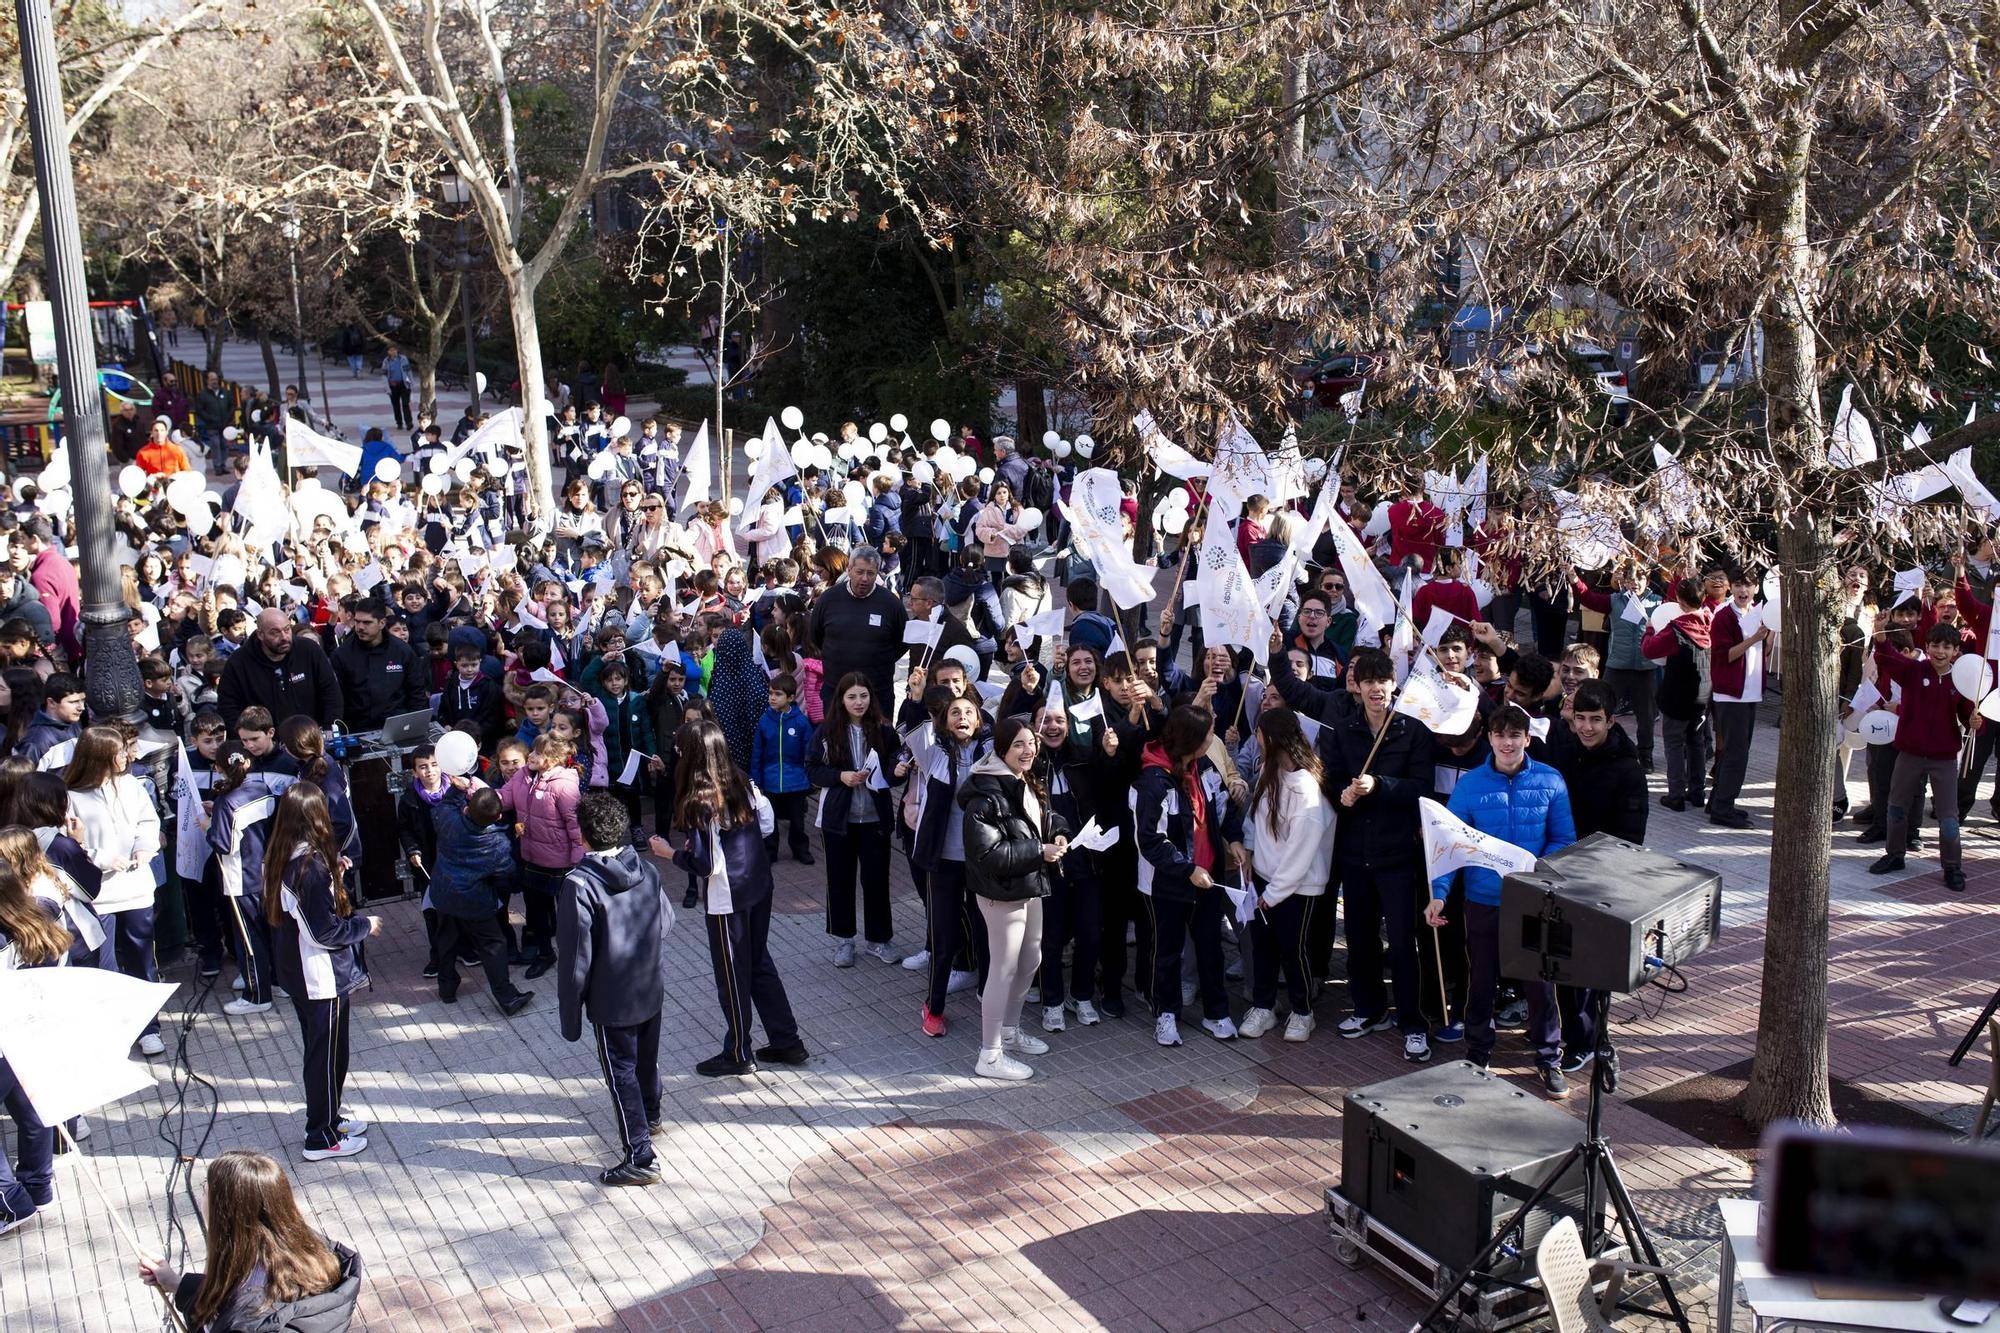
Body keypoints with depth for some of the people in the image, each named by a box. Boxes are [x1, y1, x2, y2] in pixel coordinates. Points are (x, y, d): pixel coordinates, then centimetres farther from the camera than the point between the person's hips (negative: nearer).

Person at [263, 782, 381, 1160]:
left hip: (298, 973, 9)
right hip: (323, 977, -9)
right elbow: (326, 931, -24)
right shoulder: (311, 865, -26)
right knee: (328, 1055, 6)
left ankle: (327, 1118, 38)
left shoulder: (282, 860, 0)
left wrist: (332, 873, 10)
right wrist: (365, 925, -10)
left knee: (319, 1051, 23)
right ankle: (322, 1138, 18)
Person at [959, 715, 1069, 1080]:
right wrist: (1039, 852, -24)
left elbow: (1045, 817, 23)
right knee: (1003, 970, -1)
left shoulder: (1026, 784, 8)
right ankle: (990, 1057, 11)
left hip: (1029, 888, 10)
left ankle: (1009, 1032, 40)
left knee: (1030, 961, 21)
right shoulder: (988, 794, -23)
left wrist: (1058, 832, 0)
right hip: (1002, 892, -10)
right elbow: (988, 852, -26)